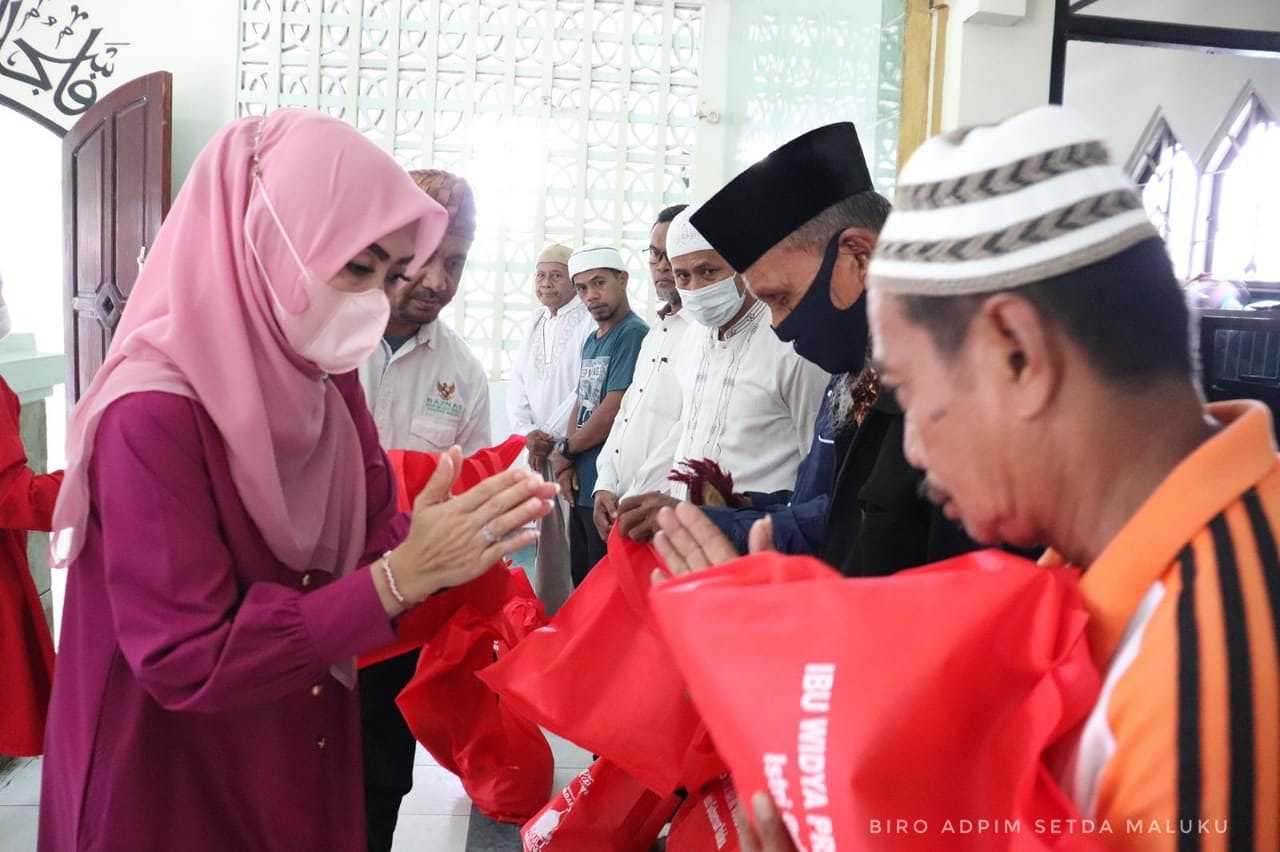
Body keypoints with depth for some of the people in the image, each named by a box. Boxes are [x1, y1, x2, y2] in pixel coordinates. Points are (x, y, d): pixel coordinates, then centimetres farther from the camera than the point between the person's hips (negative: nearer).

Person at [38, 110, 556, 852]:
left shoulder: (327, 379, -1)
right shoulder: (152, 413, -26)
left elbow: (363, 541, 1)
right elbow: (187, 660, -27)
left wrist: (450, 536, -21)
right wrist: (402, 575, -31)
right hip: (173, 792, -7)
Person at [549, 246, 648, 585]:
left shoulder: (633, 335, -13)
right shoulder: (591, 340, 15)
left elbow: (613, 411, -19)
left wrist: (565, 449, -4)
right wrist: (566, 463, 0)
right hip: (582, 483, 9)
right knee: (580, 581, 18)